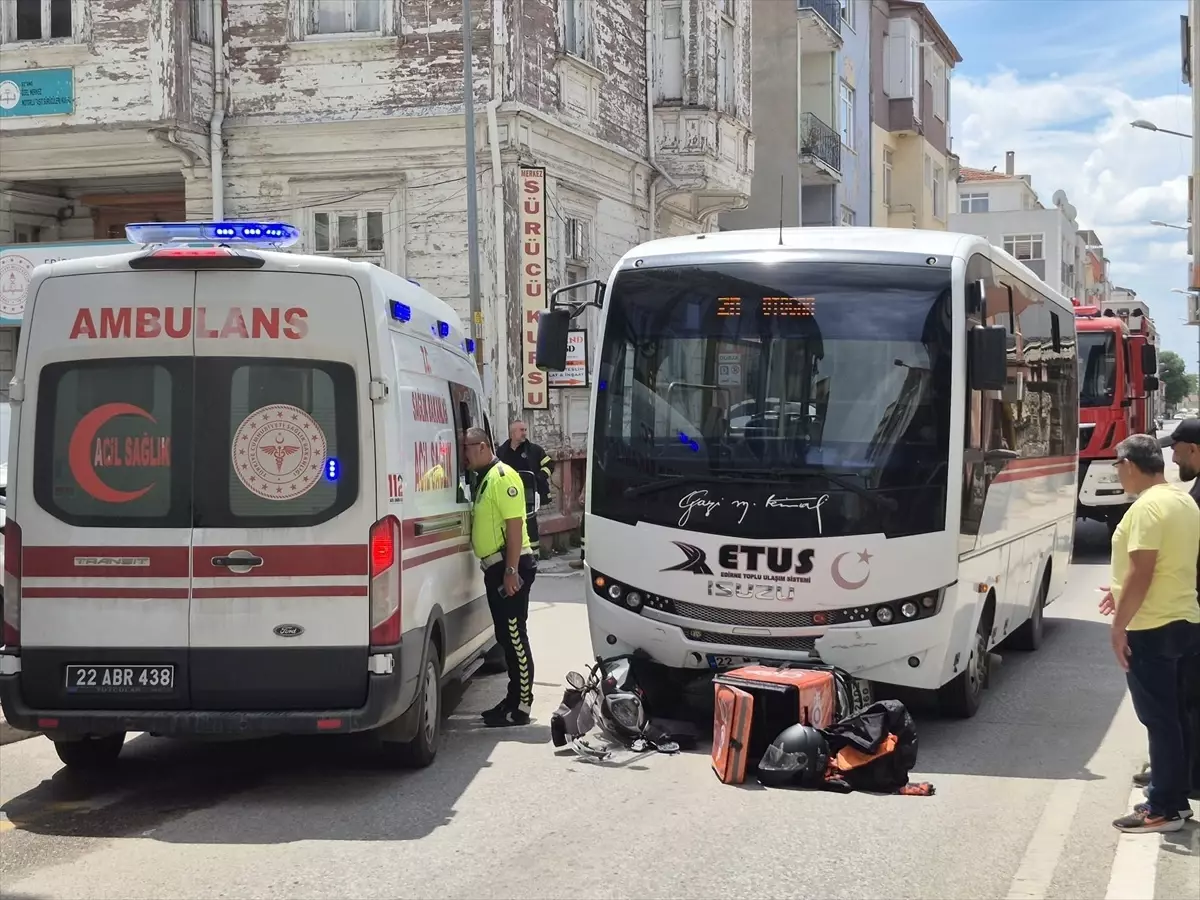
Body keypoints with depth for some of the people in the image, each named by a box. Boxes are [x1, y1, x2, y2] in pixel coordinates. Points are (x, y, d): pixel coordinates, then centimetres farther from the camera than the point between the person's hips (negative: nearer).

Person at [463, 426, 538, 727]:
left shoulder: (502, 477, -13)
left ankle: (521, 707, -4)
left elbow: (515, 525, -19)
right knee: (506, 637, 15)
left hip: (510, 567, -10)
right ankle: (514, 699, 22)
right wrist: (500, 570, 17)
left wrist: (511, 570, -23)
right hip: (495, 567, 10)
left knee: (514, 637, -7)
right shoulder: (483, 479, 17)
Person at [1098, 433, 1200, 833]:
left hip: (1152, 629, -10)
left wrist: (1119, 625, -17)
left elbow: (1141, 572, -23)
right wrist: (1123, 593, 26)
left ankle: (1164, 809, 1)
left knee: (1158, 719, -4)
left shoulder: (1147, 506, -19)